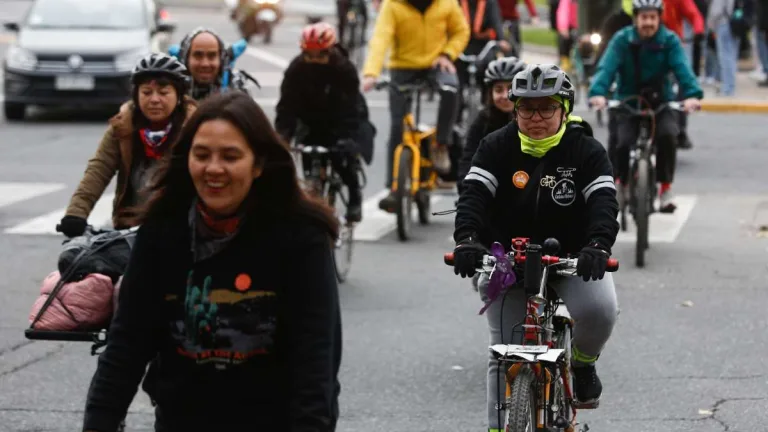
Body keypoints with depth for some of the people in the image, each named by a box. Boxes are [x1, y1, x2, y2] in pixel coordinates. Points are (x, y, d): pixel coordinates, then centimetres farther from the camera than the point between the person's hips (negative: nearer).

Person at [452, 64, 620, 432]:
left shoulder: (587, 151, -8)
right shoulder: (497, 148, -6)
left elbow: (604, 202, -21)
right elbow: (474, 195, -18)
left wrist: (598, 246, -41)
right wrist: (467, 239, -38)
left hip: (572, 261, -1)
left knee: (599, 309, -29)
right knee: (505, 355, -2)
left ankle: (582, 362, 2)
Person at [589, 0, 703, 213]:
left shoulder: (669, 41, -7)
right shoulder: (622, 40, -8)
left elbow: (682, 68, -20)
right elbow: (607, 67, -21)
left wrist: (691, 94, -39)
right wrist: (598, 93, -40)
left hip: (661, 101, 0)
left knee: (668, 134, -28)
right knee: (623, 142, -21)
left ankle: (666, 188, -12)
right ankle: (621, 183, 11)